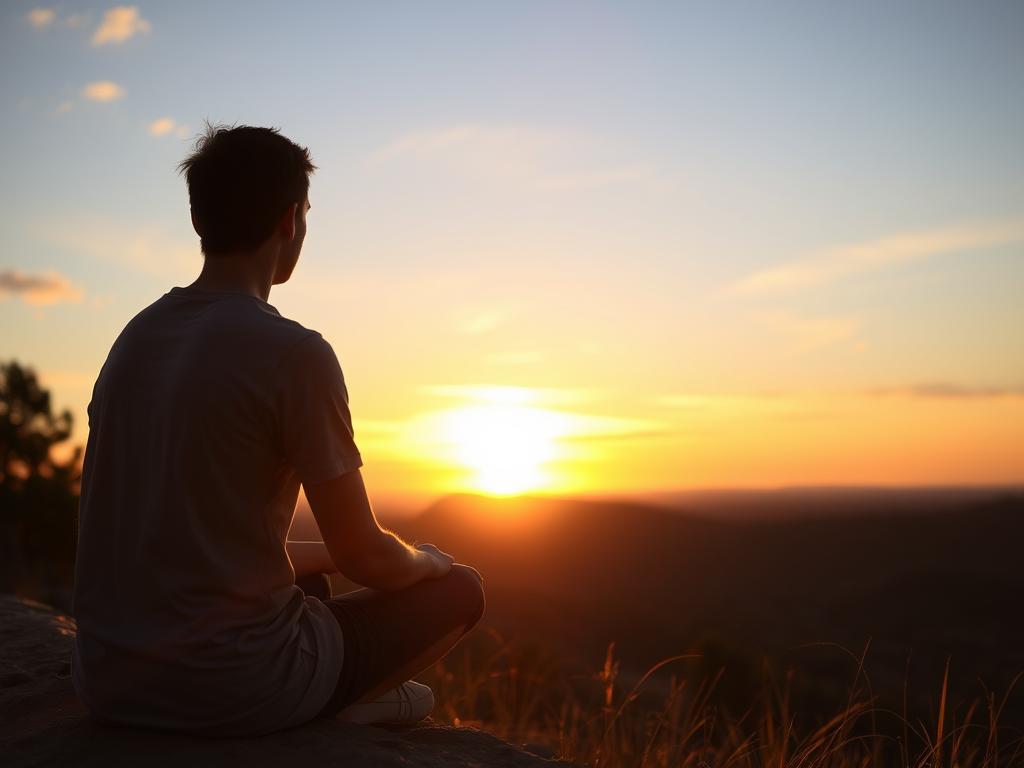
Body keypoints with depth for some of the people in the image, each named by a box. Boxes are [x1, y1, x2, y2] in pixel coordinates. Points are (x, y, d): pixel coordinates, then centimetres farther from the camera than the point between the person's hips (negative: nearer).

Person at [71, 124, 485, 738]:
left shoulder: (136, 338, 6)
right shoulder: (295, 353, -17)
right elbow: (363, 556, -11)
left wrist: (315, 555, 26)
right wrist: (424, 561, 12)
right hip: (234, 689, -7)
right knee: (461, 588, 12)